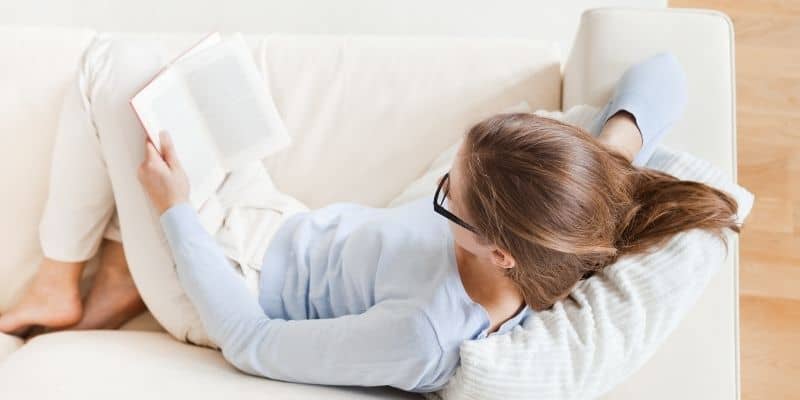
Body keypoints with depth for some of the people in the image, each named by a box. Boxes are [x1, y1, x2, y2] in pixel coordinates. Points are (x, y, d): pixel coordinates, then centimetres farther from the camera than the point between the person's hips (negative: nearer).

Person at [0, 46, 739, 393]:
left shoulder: (423, 339, -43)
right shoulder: (556, 231, -26)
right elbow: (662, 72, -15)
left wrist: (174, 210, -22)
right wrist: (615, 145, -35)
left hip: (240, 270, -7)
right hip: (294, 235, 7)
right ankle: (123, 272, 27)